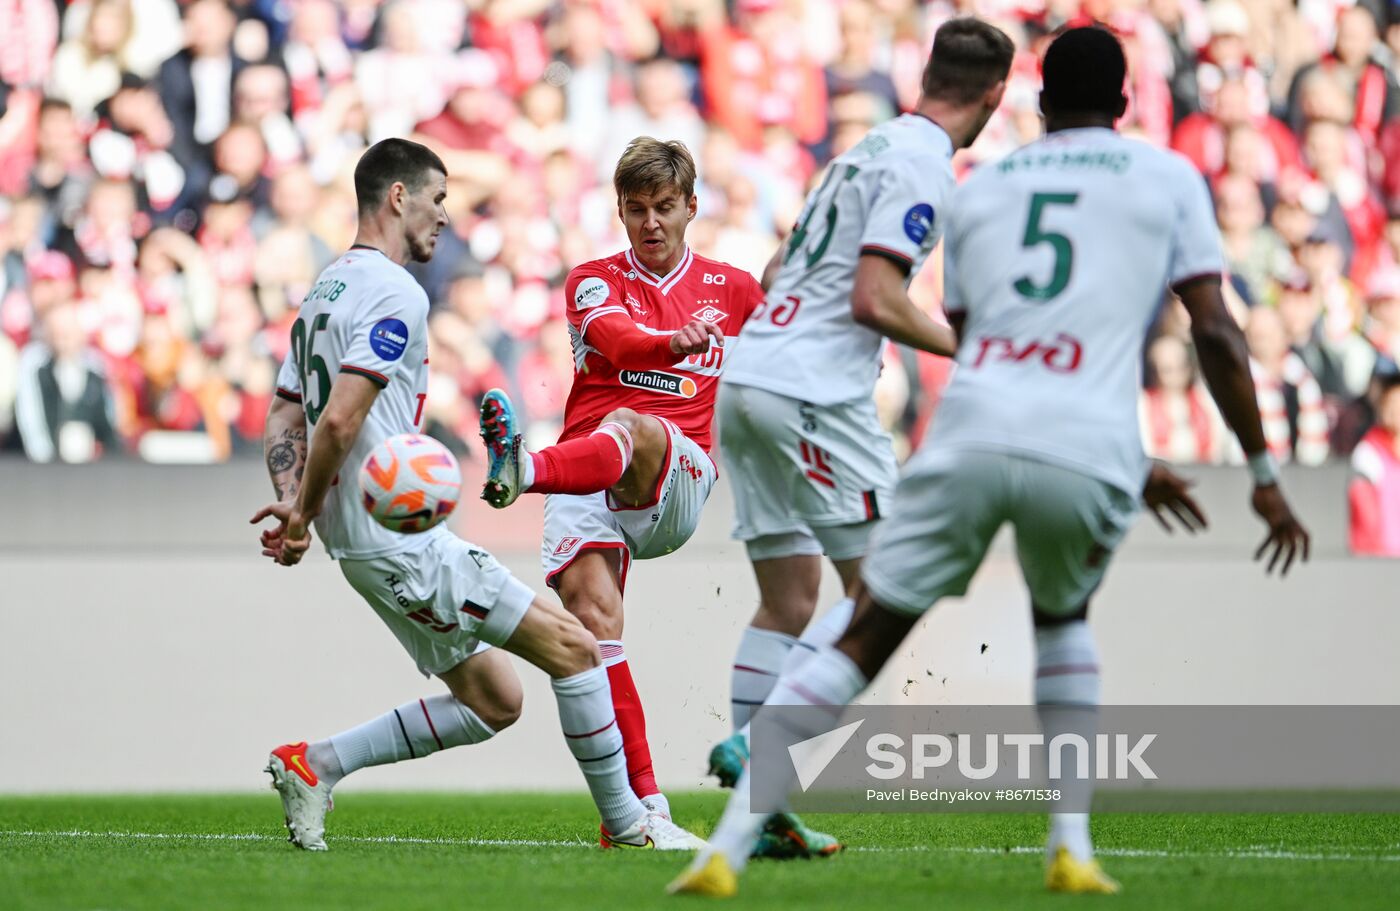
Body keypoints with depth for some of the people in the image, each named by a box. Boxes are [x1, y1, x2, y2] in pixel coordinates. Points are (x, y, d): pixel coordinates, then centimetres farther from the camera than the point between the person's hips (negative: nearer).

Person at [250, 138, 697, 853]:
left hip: (361, 543, 10)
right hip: (402, 542, -10)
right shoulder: (394, 293, -14)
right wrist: (306, 512, -9)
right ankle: (627, 823, 1)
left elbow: (283, 422, 17)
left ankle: (314, 764, 8)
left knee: (494, 700, 13)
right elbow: (341, 420, -22)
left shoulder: (324, 291, 18)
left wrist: (296, 505, 2)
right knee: (571, 646, -5)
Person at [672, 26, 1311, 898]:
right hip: (1086, 453, -1)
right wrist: (1266, 476, 13)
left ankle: (729, 845, -6)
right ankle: (1072, 844, 19)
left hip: (973, 436, 1)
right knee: (1063, 618, 30)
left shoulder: (979, 190, 25)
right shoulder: (1169, 178, 17)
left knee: (861, 646, 8)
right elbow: (1215, 334, 7)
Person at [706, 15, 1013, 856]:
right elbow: (875, 298, -17)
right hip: (814, 394, -9)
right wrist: (967, 349, -8)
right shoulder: (924, 166, -9)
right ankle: (757, 740, -15)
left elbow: (777, 273, 24)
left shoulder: (871, 150, 19)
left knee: (790, 598, 11)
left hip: (748, 379, 9)